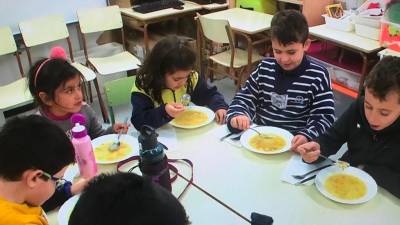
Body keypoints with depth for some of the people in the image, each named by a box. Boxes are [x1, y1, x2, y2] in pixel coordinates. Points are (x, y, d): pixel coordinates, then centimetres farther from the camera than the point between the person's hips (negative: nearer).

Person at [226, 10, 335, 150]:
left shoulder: (317, 76, -7)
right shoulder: (264, 68, 4)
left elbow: (325, 116, -7)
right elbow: (244, 98, 8)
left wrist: (307, 136, -26)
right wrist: (237, 116, -14)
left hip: (293, 144, -2)